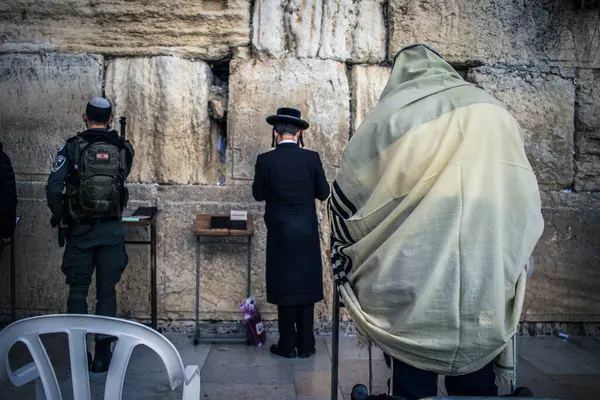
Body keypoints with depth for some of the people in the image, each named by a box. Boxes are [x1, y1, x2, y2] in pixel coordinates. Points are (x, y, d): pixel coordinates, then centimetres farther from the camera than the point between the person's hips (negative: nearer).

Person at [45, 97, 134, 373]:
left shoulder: (70, 148, -6)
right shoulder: (124, 149, 0)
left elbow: (53, 189, -13)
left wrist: (59, 218, 2)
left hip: (80, 230, -1)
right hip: (112, 230, 1)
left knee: (78, 291, 10)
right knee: (106, 292, 8)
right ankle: (102, 354, 11)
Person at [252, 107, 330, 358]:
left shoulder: (265, 160, -8)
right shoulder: (311, 158, -5)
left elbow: (258, 194, 2)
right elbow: (323, 193, 1)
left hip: (280, 234, -1)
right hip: (307, 234, 1)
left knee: (284, 287, 8)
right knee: (306, 286, 10)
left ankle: (287, 345, 16)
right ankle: (306, 345, 18)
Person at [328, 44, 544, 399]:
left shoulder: (393, 114, 1)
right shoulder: (496, 113, 11)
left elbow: (347, 195, 5)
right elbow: (528, 203, 15)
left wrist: (347, 259, 22)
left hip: (411, 281, -3)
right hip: (488, 285, 4)